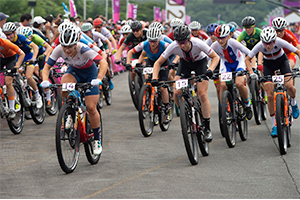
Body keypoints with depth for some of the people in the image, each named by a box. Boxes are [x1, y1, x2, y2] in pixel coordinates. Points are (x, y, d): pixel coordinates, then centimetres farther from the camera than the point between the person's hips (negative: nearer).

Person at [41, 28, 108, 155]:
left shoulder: (83, 49, -35)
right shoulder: (59, 50, -26)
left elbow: (103, 63, -40)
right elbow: (47, 67, -19)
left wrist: (99, 79, -56)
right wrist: (45, 80, -39)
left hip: (89, 73, -3)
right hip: (73, 71, 3)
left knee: (91, 108, -9)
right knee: (64, 90, -32)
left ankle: (97, 140, 10)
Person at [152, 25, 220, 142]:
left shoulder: (198, 44, -36)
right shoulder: (173, 46, -30)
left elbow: (216, 57, -24)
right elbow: (158, 63, -20)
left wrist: (210, 70, -43)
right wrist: (154, 78, -36)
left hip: (200, 62, -3)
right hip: (185, 63, 3)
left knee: (202, 94, -17)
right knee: (177, 93, -16)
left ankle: (207, 129, -8)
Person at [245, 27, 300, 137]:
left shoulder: (280, 42, -33)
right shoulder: (259, 46, -30)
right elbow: (247, 59, -18)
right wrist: (251, 72, -34)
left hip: (282, 60, -1)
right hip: (268, 64, 1)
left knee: (289, 86, -25)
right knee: (270, 95, -9)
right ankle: (275, 125, 2)